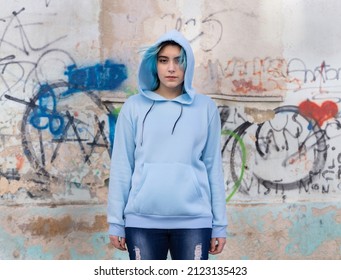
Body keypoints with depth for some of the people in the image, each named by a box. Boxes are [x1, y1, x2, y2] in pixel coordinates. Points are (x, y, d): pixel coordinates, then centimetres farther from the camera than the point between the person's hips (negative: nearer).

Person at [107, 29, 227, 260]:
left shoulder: (205, 107, 5)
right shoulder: (134, 107, 3)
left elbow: (213, 166, 6)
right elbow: (121, 166, 4)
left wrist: (219, 223, 5)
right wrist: (116, 220, 1)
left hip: (194, 219, 0)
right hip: (142, 219, 0)